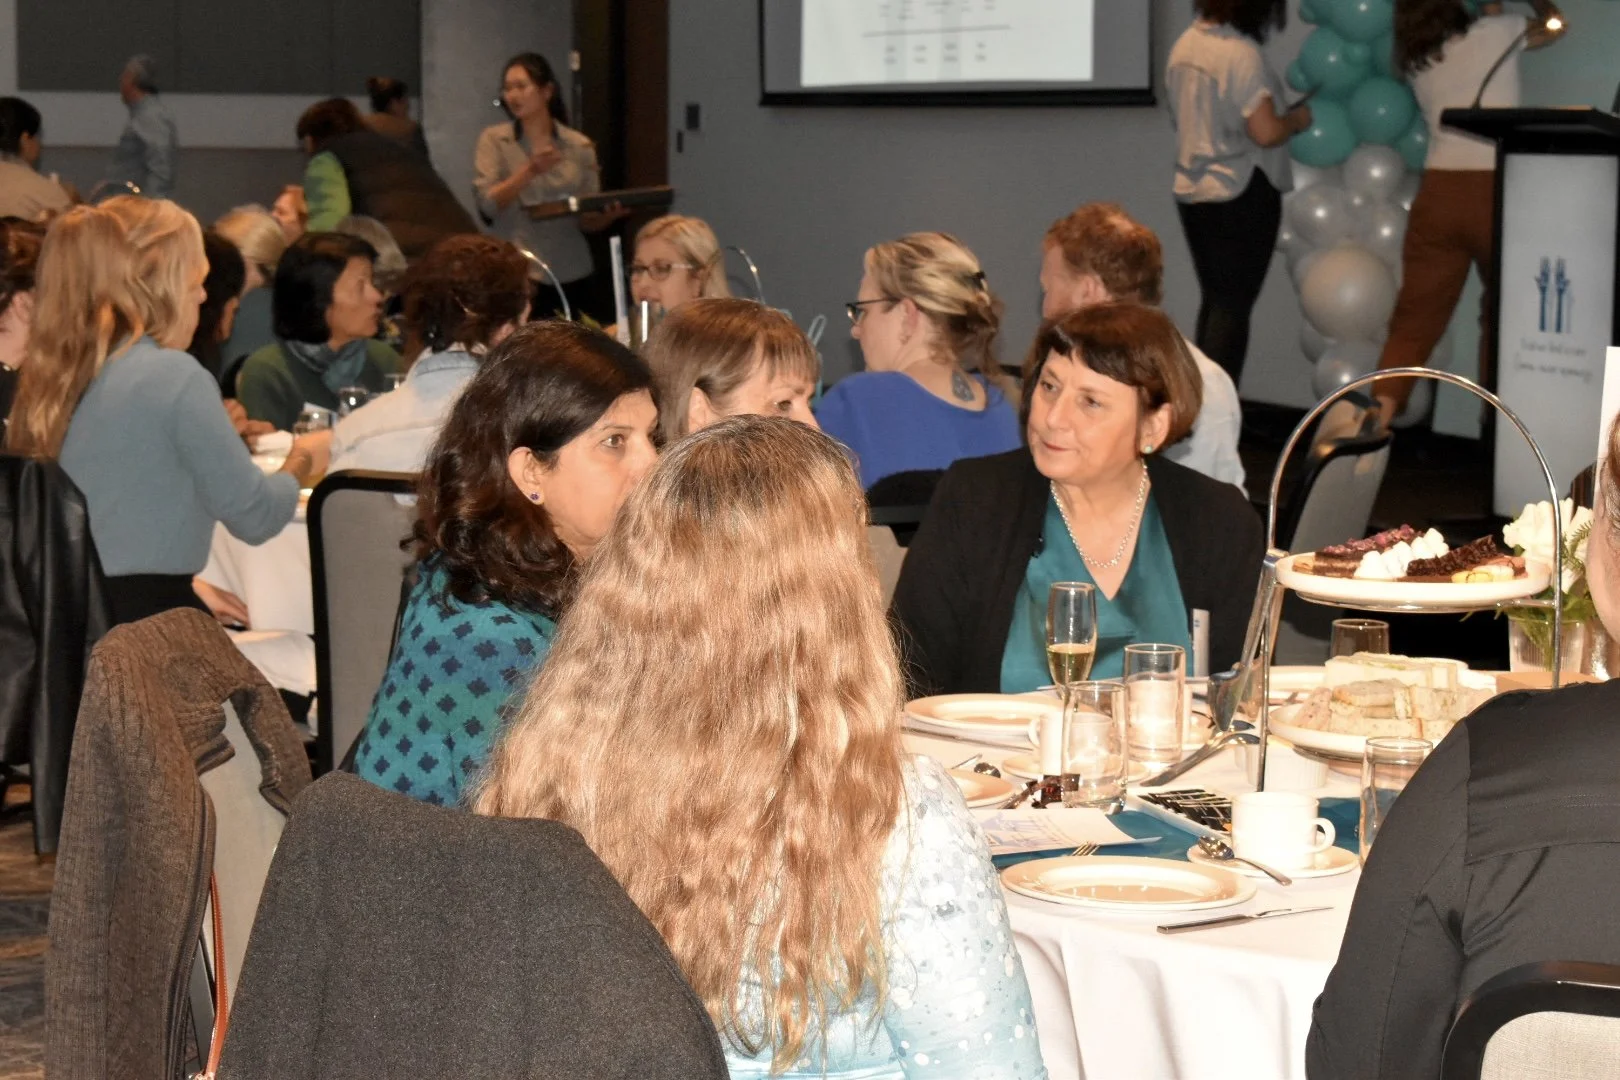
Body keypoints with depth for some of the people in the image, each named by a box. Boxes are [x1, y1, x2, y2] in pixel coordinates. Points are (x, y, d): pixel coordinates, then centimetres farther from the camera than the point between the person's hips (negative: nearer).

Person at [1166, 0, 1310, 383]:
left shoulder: (1185, 45, 6)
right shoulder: (1242, 53, -19)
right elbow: (1266, 132, -23)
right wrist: (1297, 119, -4)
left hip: (1191, 190, 8)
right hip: (1240, 194, -8)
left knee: (1214, 300, 17)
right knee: (1233, 305, -1)